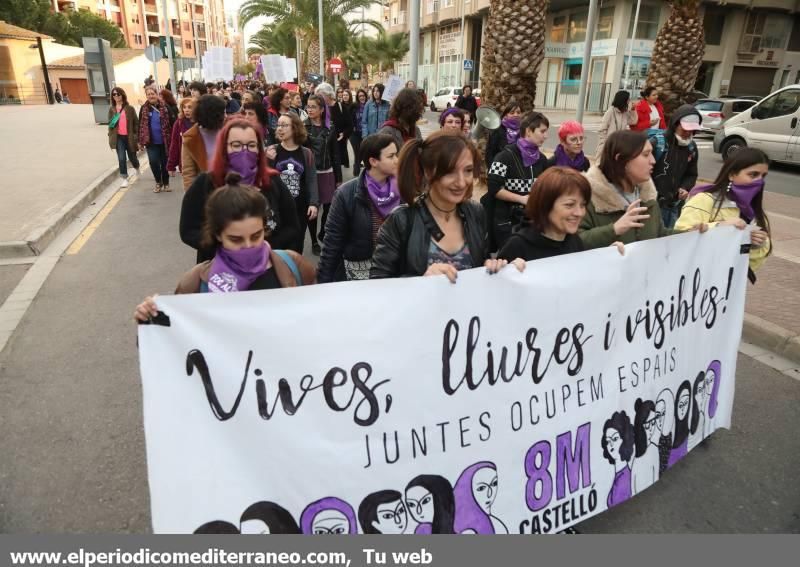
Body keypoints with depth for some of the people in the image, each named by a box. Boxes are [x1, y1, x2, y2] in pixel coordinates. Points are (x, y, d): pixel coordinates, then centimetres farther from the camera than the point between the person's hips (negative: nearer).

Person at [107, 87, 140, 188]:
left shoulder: (129, 108, -2)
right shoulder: (112, 109, 5)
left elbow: (136, 123, -1)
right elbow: (110, 123, 13)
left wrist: (137, 137, -6)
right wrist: (110, 137, 9)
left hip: (129, 137, -1)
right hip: (119, 137, 1)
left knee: (132, 156, 14)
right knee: (122, 158, -8)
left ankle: (137, 168, 47)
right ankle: (124, 179, -1)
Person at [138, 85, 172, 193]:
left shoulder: (165, 107, -2)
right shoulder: (144, 109, 3)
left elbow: (171, 123, 0)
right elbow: (141, 125, 7)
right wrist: (141, 141, 3)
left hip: (164, 141, -1)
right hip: (151, 142, 1)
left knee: (165, 162, 8)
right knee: (153, 162, -8)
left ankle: (166, 183, 23)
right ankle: (158, 182, 12)